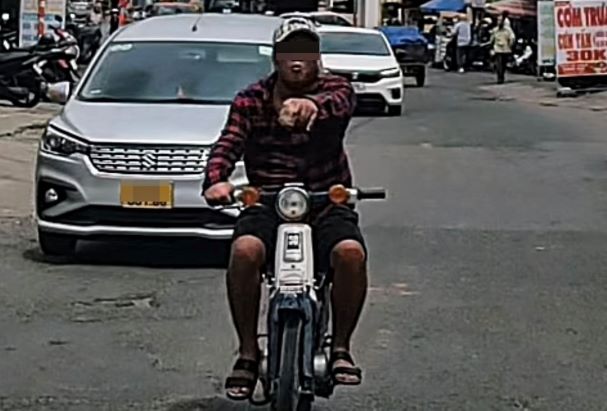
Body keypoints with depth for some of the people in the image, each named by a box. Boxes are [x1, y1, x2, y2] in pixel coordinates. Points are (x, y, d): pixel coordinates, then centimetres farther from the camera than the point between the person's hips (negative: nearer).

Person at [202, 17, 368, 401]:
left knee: (351, 253, -30)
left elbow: (341, 102, -24)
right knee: (244, 251, -30)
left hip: (327, 203, -1)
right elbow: (228, 143, -8)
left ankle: (341, 347, -9)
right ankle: (248, 352, -13)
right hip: (266, 204, 1)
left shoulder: (334, 88, 2)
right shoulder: (251, 100, 7)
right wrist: (216, 179, -32)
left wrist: (313, 104, -49)